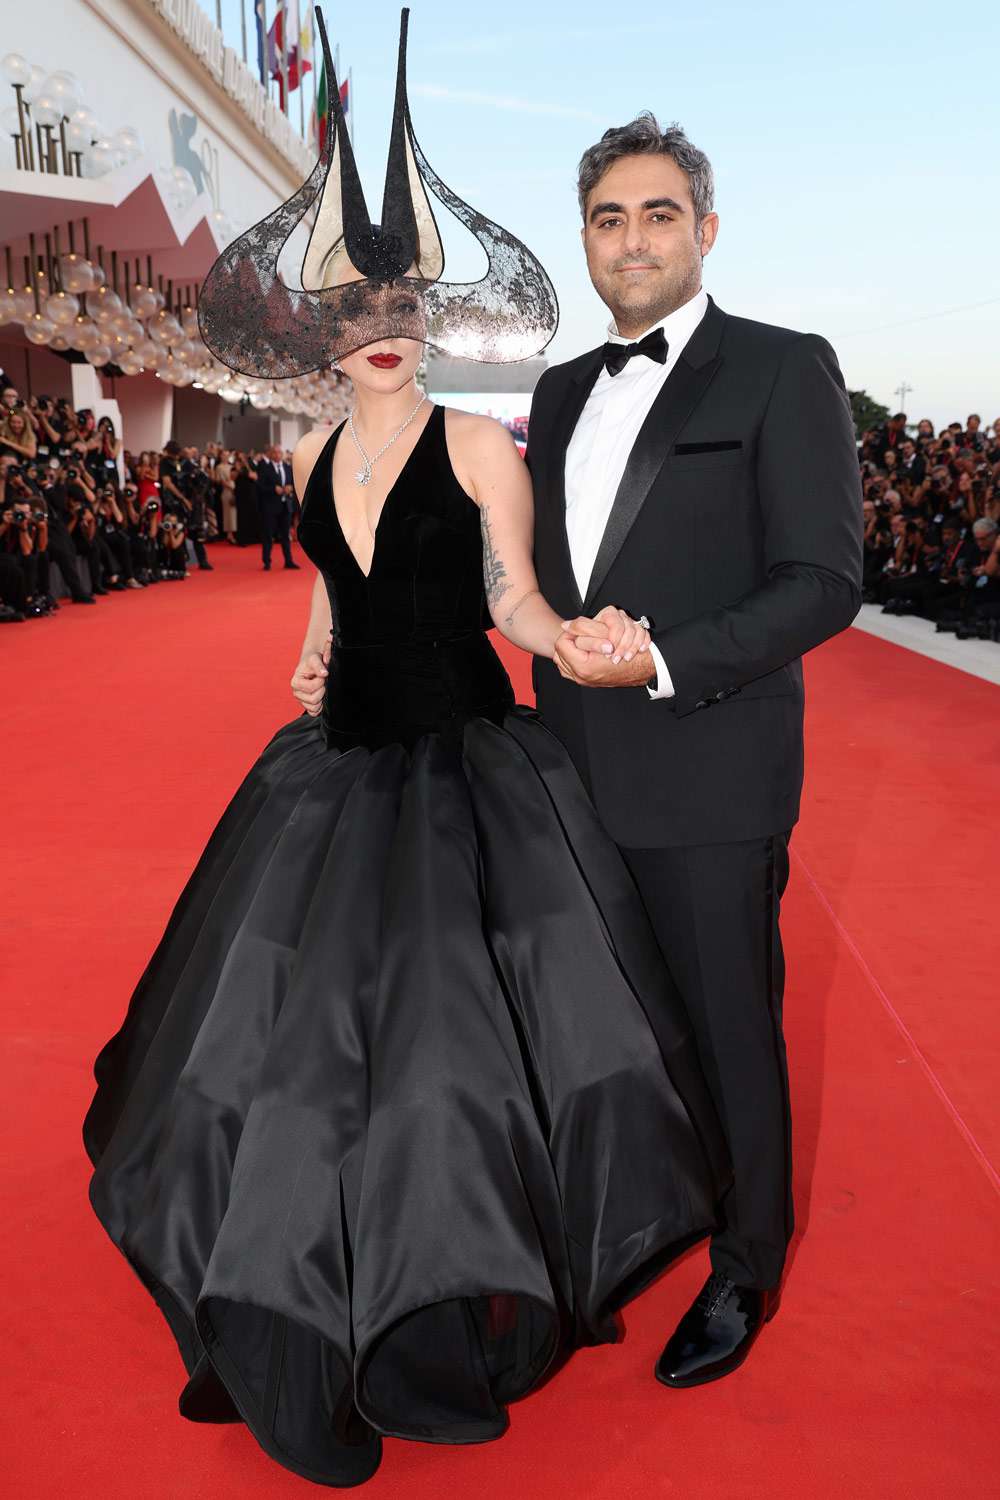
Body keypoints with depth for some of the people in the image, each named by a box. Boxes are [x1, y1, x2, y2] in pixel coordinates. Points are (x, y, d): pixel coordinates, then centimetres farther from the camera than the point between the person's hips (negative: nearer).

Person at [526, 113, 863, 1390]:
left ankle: (745, 1273, 31)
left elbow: (824, 582, -12)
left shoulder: (782, 371, -6)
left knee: (728, 1031, 9)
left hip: (707, 780, -5)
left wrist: (663, 661, -21)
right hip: (579, 774, 6)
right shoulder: (564, 391, 14)